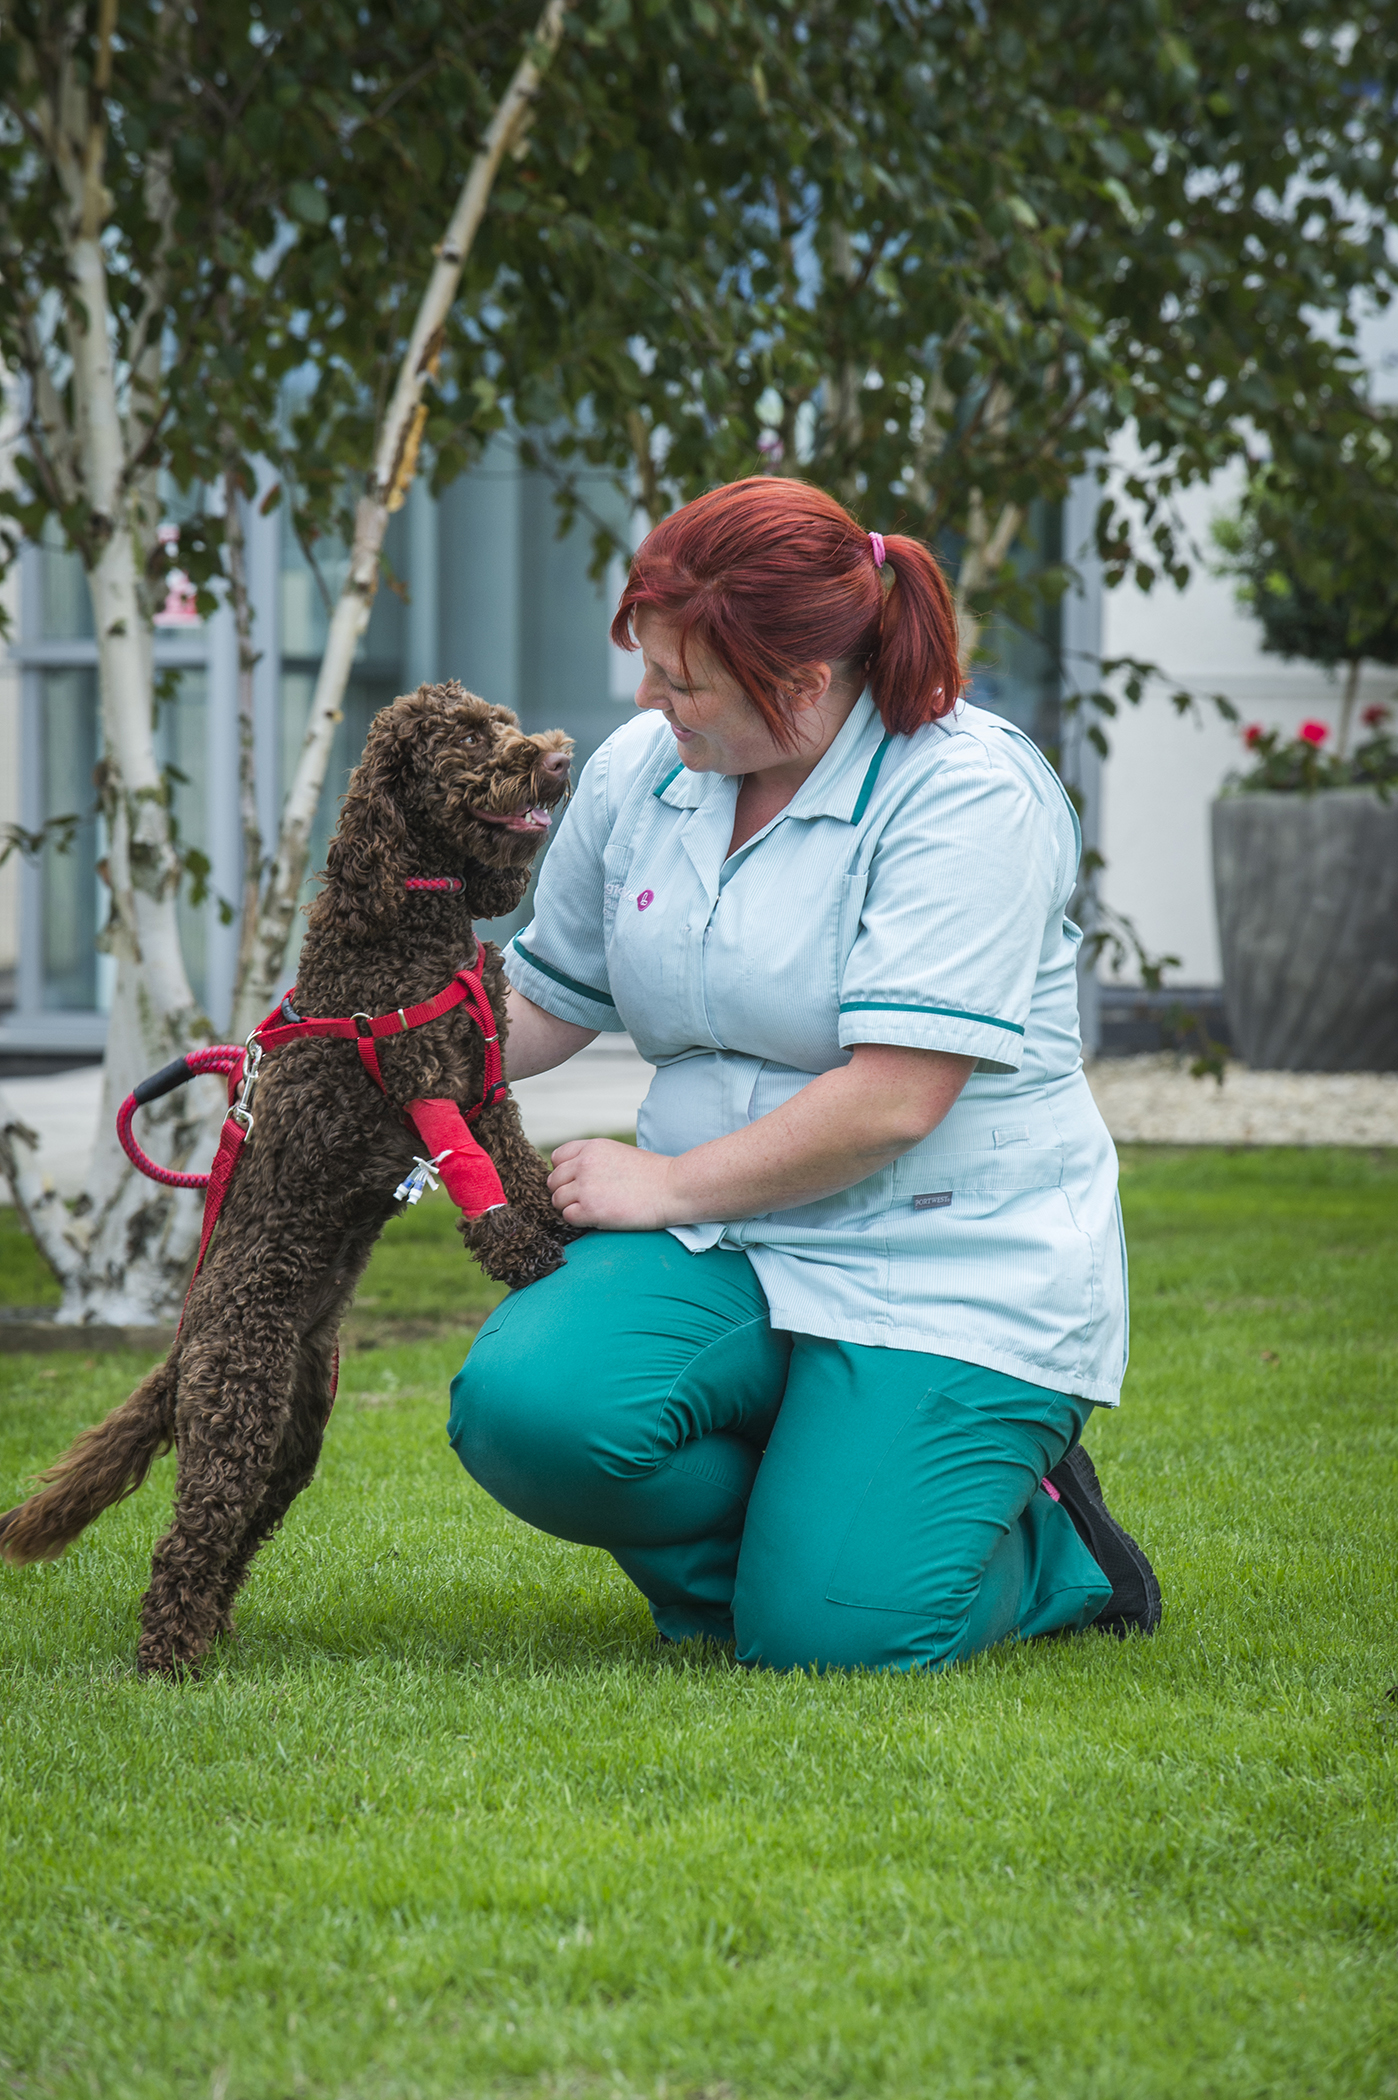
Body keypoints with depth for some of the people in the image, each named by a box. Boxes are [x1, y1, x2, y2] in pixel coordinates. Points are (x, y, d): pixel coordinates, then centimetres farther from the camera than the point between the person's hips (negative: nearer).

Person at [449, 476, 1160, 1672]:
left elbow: (892, 1101, -21)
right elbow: (550, 1000, 19)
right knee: (524, 1404, -25)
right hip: (727, 1253, 6)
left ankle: (1036, 1538, 14)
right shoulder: (639, 769, 5)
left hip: (954, 1267, -5)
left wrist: (666, 1184, -13)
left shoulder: (969, 795, -16)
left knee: (826, 1633, -21)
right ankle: (799, 1525, 5)